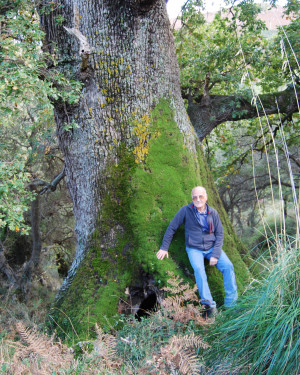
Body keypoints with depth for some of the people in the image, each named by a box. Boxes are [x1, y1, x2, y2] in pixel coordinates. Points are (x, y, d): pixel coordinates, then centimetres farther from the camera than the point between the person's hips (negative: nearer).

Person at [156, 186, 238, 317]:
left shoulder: (213, 213, 1)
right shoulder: (186, 210, -6)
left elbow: (220, 234, 3)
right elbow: (172, 228, 1)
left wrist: (215, 254, -9)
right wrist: (164, 247, -1)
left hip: (211, 247, 3)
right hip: (194, 249, -3)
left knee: (228, 266, -18)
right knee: (199, 269, -31)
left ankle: (231, 304, -9)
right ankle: (209, 306, -30)